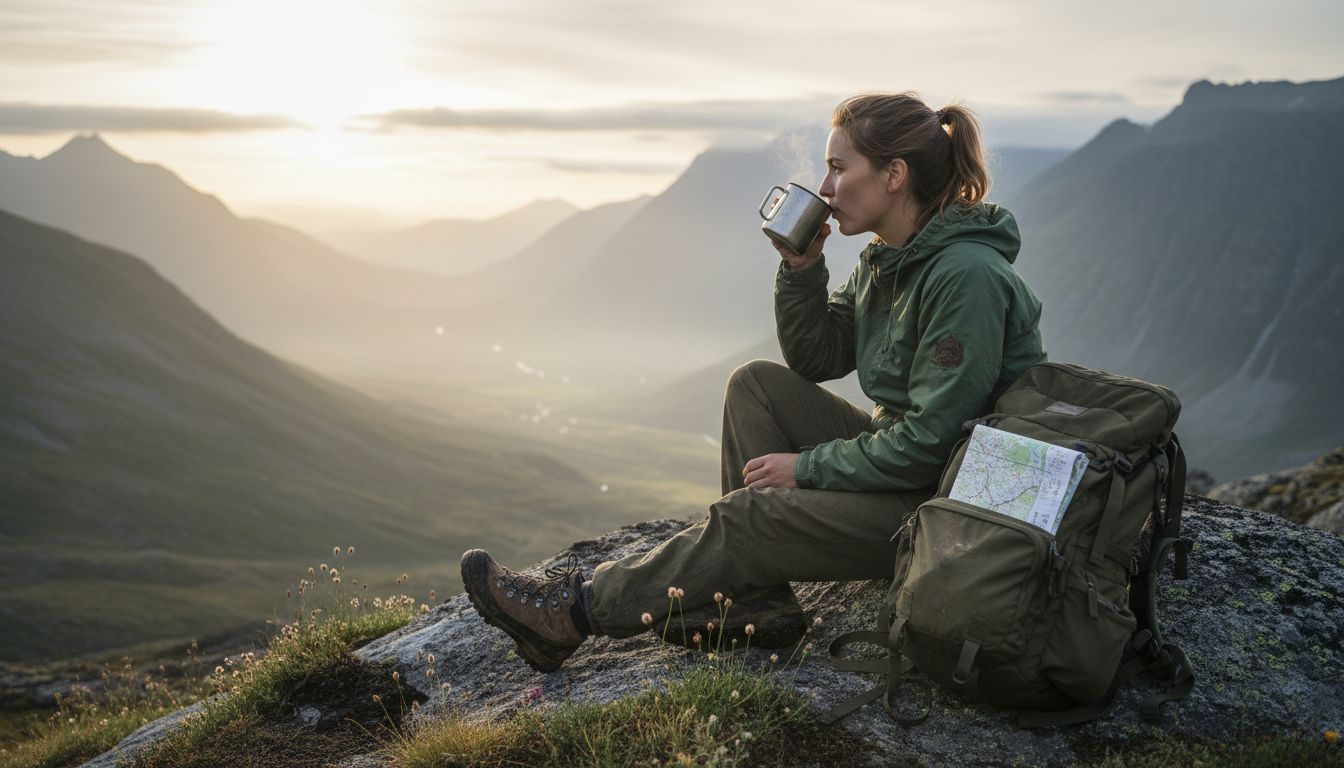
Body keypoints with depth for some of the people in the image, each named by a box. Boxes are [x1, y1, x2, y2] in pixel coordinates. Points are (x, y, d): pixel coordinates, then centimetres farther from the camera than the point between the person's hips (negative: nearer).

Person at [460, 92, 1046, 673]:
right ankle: (755, 600, -3)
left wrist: (806, 467, -16)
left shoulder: (966, 276, -24)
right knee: (757, 383, 0)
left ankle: (573, 612, -4)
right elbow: (816, 358, 10)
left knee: (747, 518, -17)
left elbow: (928, 440, -25)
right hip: (901, 454, 9)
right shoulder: (887, 259, 6)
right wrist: (801, 268, -5)